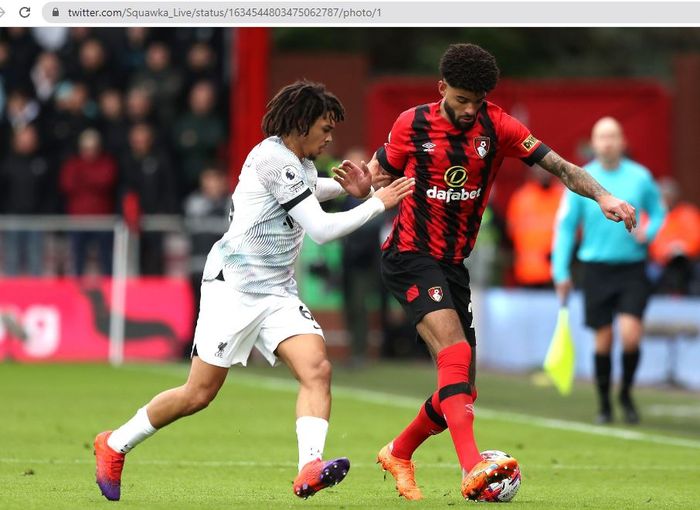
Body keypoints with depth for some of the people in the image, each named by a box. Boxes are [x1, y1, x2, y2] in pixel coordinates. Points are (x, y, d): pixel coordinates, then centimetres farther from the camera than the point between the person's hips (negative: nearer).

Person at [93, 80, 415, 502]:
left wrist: (347, 188, 20)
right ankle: (114, 445, 17)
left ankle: (310, 469, -33)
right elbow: (321, 229, -19)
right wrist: (378, 203, -12)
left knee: (317, 368, -18)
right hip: (233, 288, -8)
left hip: (278, 294, 8)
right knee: (200, 393, -3)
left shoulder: (301, 163, 12)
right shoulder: (272, 158, -16)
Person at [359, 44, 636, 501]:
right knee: (455, 350, -28)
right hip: (410, 256, -5)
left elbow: (558, 166, -8)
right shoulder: (413, 125, -6)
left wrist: (601, 195, -24)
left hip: (453, 265, 5)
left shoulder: (497, 126, -2)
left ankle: (398, 455, 33)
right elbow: (382, 175, 7)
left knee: (462, 388, 6)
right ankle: (474, 469, -41)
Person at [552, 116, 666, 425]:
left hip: (632, 269, 0)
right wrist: (561, 272, -2)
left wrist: (649, 231, -7)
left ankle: (626, 394, 11)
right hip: (597, 269, 0)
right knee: (603, 340, 2)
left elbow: (658, 210, 16)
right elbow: (565, 226, 3)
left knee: (630, 334, -13)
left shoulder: (640, 177, 1)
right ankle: (604, 405, 18)